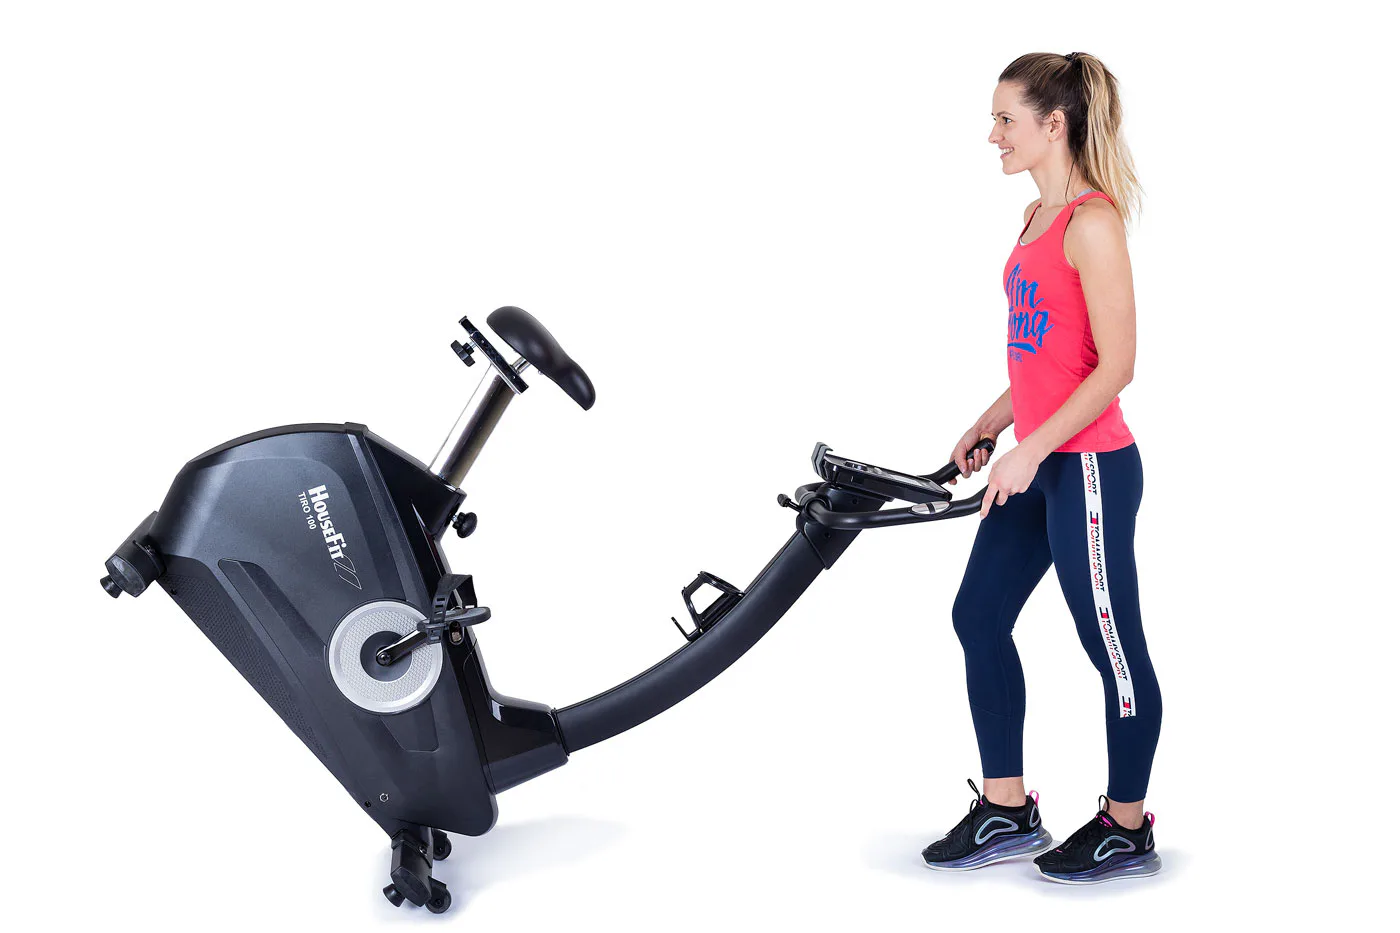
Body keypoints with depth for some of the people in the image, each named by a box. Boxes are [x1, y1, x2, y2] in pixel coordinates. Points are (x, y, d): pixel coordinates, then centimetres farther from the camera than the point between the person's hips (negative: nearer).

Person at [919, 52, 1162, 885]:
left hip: (1090, 467, -10)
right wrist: (989, 427, 16)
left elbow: (1115, 365, -19)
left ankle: (1128, 830, 21)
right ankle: (1006, 811, 23)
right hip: (1036, 464, 10)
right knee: (979, 615, 11)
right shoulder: (1039, 217, 11)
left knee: (1113, 644, 4)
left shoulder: (1093, 223, -16)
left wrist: (1030, 451, -20)